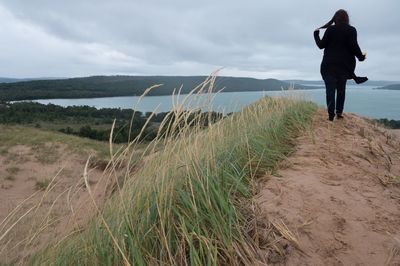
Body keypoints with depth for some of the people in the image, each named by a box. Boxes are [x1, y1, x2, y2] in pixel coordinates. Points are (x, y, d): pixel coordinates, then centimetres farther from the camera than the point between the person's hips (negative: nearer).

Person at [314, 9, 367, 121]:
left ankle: (331, 114, -10)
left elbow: (321, 45, 1)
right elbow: (354, 46, -7)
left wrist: (316, 34, 17)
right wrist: (360, 56, 9)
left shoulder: (330, 30, -1)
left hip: (329, 65, -1)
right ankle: (339, 112, 8)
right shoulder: (351, 30, 0)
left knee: (330, 89, -2)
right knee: (341, 89, 13)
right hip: (344, 65, 1)